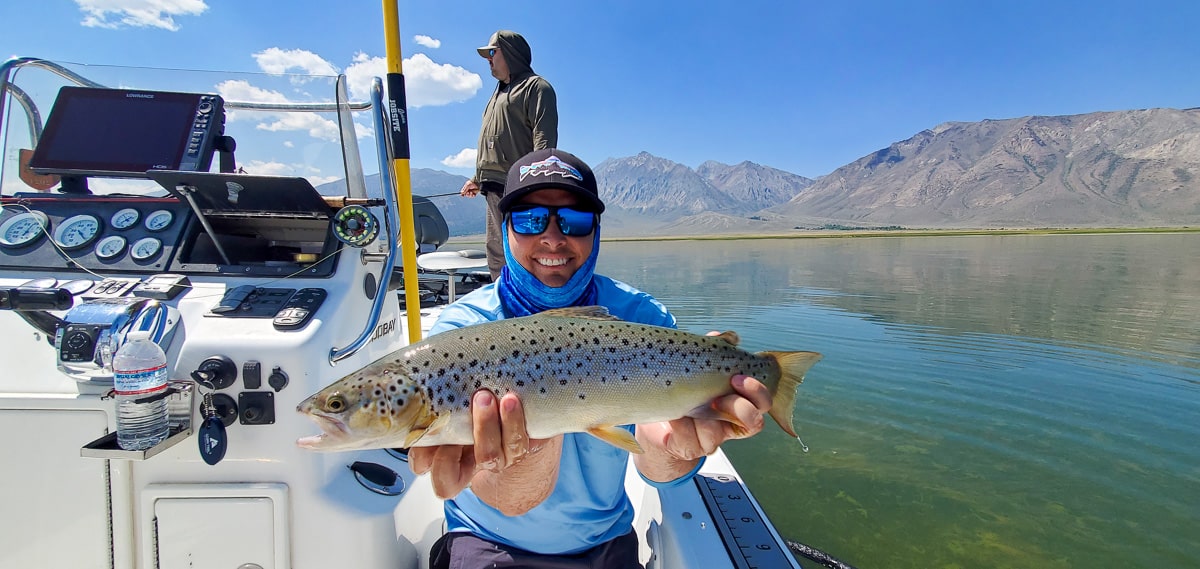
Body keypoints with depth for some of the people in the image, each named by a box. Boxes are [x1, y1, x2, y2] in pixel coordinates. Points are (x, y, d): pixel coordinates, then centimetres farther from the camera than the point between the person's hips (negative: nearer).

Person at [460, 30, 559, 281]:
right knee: (497, 257, 11)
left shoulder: (536, 86, 0)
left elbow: (544, 140, -14)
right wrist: (478, 178, 29)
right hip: (495, 190, 10)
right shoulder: (500, 92, 28)